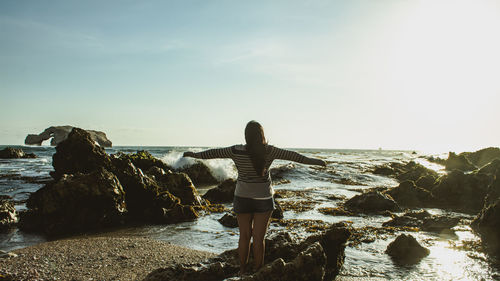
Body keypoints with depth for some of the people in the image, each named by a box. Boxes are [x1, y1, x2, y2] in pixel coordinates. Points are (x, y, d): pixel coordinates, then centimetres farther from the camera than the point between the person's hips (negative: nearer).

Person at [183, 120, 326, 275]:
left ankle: (242, 271, 25)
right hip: (263, 199, -1)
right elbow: (291, 155, -4)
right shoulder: (269, 151, -12)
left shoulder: (237, 151, -11)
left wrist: (195, 154, 16)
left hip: (242, 198, 1)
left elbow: (215, 152, 1)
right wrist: (312, 161, 7)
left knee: (244, 236, 15)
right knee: (259, 238, 7)